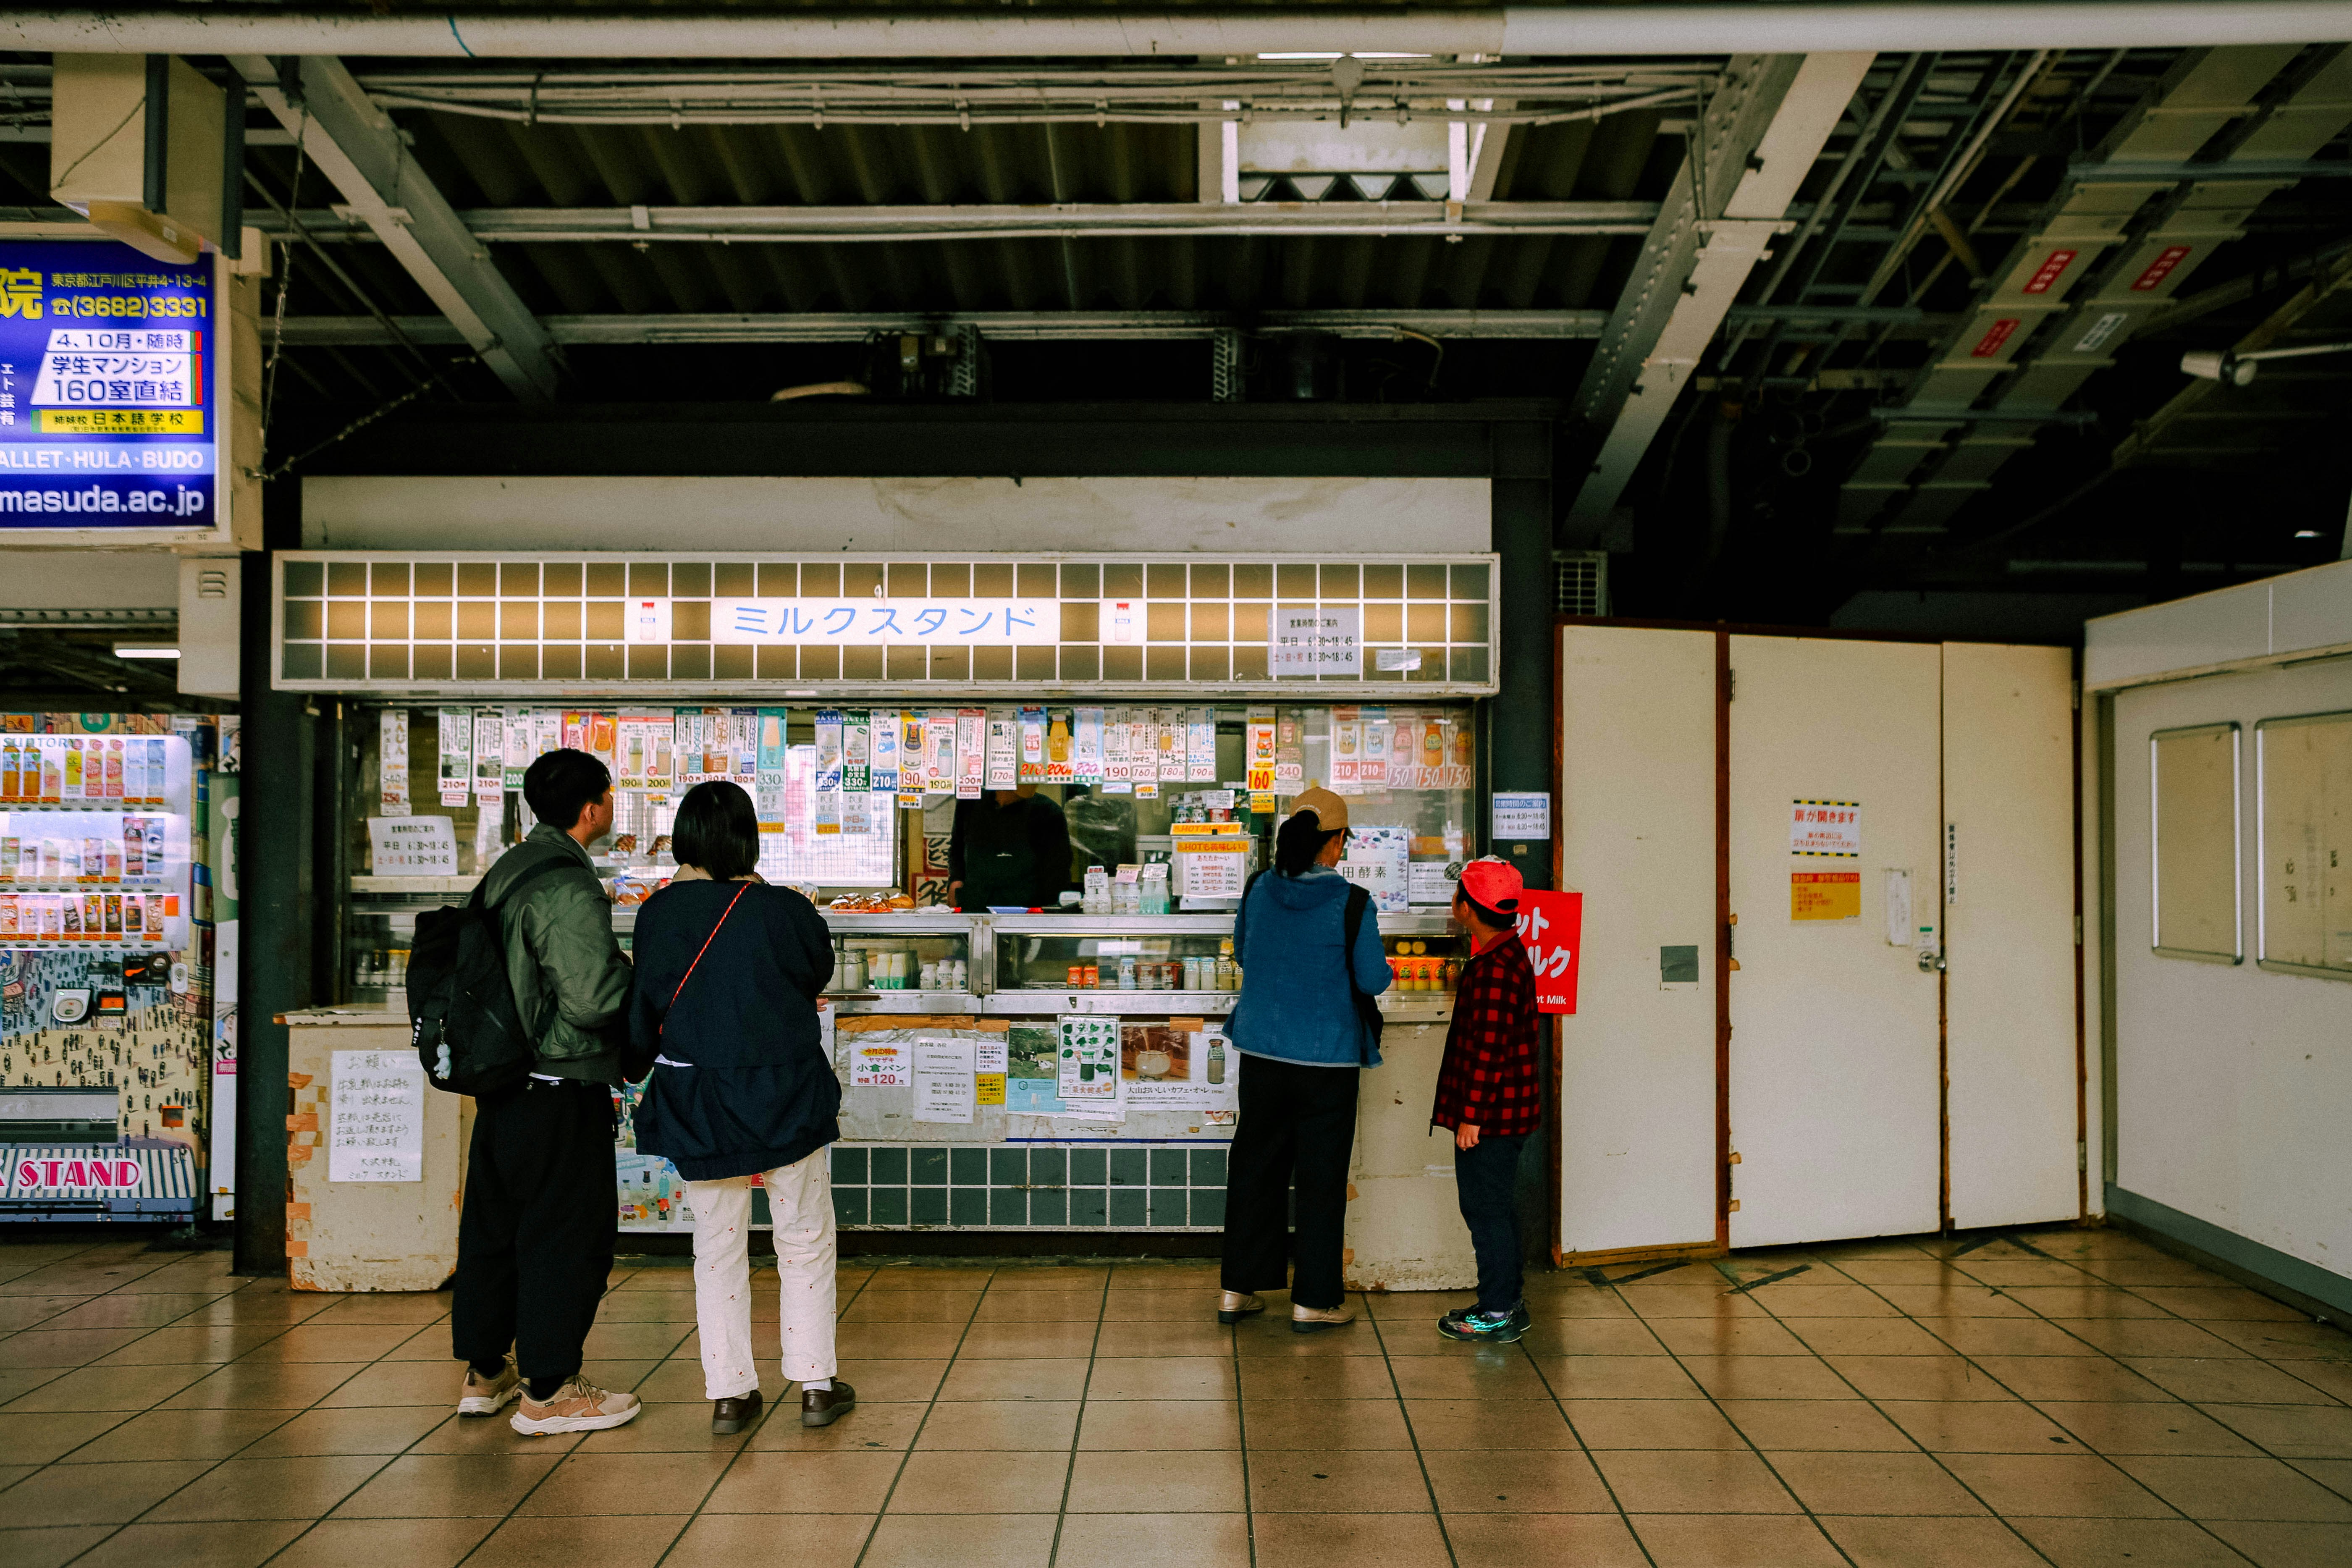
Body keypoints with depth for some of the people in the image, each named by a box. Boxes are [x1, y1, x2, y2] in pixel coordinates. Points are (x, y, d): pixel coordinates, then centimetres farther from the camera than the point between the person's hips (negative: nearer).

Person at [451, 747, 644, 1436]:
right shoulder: (570, 889, -20)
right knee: (567, 1234, 1)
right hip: (559, 1089, -9)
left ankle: (484, 1372, 30)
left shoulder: (507, 872, 10)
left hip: (502, 1084, 10)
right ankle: (546, 1392, 9)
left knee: (495, 1224, 17)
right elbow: (595, 998, -24)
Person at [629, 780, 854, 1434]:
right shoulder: (780, 909, -13)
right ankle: (815, 1384, 16)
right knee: (805, 1240, 12)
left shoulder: (659, 913, -8)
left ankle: (729, 1392, 17)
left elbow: (643, 1016, -2)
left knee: (717, 1246, 13)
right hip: (785, 1097, -2)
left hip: (695, 1104, 2)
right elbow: (818, 970, 6)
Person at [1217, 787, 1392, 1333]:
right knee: (1320, 1176, 7)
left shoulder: (1258, 890, -2)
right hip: (1327, 1058, -4)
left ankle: (1238, 1288, 22)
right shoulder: (1352, 903, -15)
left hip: (1261, 1050, 4)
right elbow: (1373, 980, -10)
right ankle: (1314, 1301, 15)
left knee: (1255, 1166, 15)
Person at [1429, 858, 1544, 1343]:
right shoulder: (1507, 954, 11)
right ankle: (1508, 1303, 28)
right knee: (1497, 1207, 18)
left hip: (1490, 1115, -10)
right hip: (1507, 1111, 10)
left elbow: (1488, 1049, -24)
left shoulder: (1494, 968, -22)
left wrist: (1471, 1116, -19)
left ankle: (1497, 1314, 8)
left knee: (1486, 1209, -1)